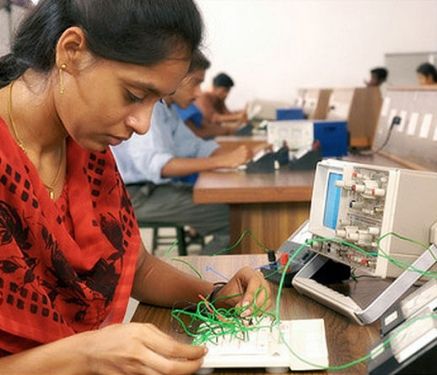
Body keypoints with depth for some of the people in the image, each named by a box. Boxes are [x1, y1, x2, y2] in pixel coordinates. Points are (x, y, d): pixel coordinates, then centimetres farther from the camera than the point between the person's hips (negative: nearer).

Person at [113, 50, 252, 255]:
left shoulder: (166, 108, 16)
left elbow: (193, 146, 16)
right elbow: (153, 164, -30)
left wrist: (235, 156, -4)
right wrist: (222, 161, -35)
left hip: (157, 187, 10)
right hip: (137, 194, -10)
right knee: (235, 219, -19)